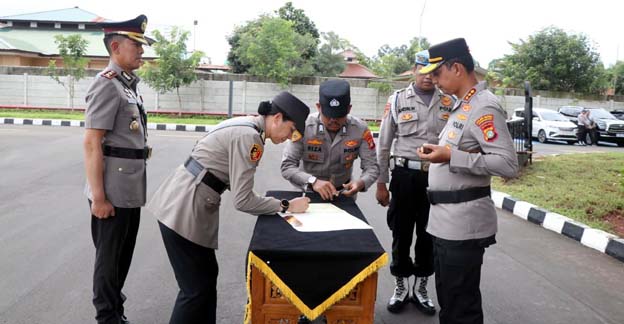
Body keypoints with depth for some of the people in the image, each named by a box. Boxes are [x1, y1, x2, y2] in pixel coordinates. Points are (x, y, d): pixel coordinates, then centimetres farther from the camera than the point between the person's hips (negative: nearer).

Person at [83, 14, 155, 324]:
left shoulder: (128, 84, 13)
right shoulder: (106, 84, -15)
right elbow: (91, 144, -19)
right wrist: (98, 197, -20)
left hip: (130, 191, 9)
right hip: (113, 194, -9)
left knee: (123, 256, 19)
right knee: (109, 259, 6)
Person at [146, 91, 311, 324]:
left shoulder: (246, 125, 10)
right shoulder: (249, 137, -20)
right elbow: (242, 201, -20)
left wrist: (269, 203, 8)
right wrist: (286, 206, -10)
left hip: (182, 203, 10)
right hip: (183, 211, -10)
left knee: (207, 275, 19)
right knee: (196, 288, 2)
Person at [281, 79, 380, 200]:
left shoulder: (360, 129, -10)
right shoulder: (304, 127, -17)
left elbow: (372, 167, -5)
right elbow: (287, 166, -17)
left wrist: (361, 183, -28)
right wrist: (313, 182, -34)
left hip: (343, 193, 2)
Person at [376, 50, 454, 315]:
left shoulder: (449, 103, 4)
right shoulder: (398, 100, 1)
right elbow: (384, 144, 3)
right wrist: (381, 183, 1)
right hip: (405, 175, -1)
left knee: (428, 234, 12)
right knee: (401, 233, 9)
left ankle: (421, 287, 30)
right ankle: (400, 286, 28)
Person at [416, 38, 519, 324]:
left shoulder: (484, 106, -16)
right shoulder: (462, 105, 14)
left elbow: (509, 164, -24)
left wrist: (451, 157, -27)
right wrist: (439, 153, 10)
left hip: (463, 224, -10)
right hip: (445, 220, 10)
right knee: (447, 298, 23)